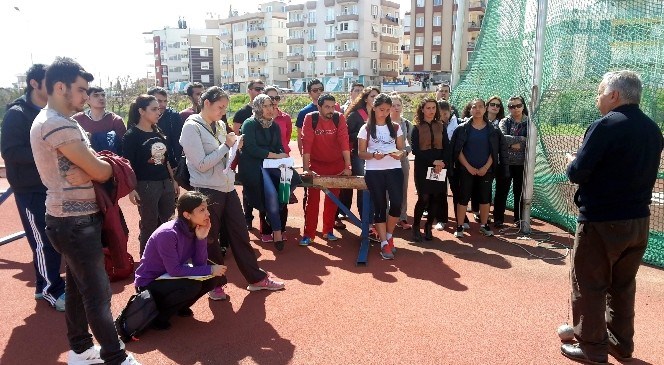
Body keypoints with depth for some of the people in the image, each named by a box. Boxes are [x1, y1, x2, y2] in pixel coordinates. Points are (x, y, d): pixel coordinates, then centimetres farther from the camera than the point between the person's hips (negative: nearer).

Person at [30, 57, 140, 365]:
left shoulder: (45, 120, 13)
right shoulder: (60, 125, -21)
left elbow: (88, 165, 8)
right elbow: (101, 172, -21)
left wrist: (86, 171, -14)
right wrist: (103, 168, 1)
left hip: (69, 218, 10)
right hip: (76, 222, -10)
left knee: (77, 286, 19)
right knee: (98, 293, -2)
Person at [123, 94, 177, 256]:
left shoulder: (159, 132, 11)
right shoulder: (132, 135, -8)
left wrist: (173, 180, 16)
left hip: (165, 183, 6)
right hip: (146, 186, -6)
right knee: (149, 226, 5)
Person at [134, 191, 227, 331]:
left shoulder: (194, 229, -8)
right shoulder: (168, 234, -30)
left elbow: (200, 264, -10)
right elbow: (175, 270, -29)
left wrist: (201, 237, -23)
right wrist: (210, 270, -25)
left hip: (169, 277, 7)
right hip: (149, 284, -7)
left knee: (209, 280, -9)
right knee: (193, 286, -29)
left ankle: (179, 307, 12)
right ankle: (158, 315, -6)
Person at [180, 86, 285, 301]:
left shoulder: (219, 125, 9)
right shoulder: (191, 127, -11)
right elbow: (201, 164, -18)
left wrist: (233, 147, -1)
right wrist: (226, 146, -13)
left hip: (227, 187, 7)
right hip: (207, 191, -7)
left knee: (240, 234, 13)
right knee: (210, 239, 8)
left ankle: (256, 278, 24)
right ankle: (215, 284, 25)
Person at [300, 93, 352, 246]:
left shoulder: (339, 118, -11)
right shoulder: (310, 118, -15)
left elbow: (344, 141, -17)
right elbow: (306, 143, -20)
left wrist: (347, 167, -22)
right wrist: (306, 169, -26)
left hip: (336, 164, 2)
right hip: (316, 163, -2)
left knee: (333, 198, 10)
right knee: (312, 198, -2)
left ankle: (328, 231, 23)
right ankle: (308, 234, 5)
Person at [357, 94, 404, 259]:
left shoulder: (395, 127, 10)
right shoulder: (366, 129, 2)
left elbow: (401, 149, 12)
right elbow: (361, 153, 2)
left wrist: (399, 154, -12)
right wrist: (373, 155, -19)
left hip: (394, 170, 2)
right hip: (374, 172, -2)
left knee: (396, 204, -9)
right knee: (380, 207, 2)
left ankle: (389, 236, 17)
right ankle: (384, 244, 9)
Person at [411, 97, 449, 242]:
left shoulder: (441, 126, 11)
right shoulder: (417, 128, 1)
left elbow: (447, 147, 6)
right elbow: (416, 150, -7)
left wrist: (442, 162, -12)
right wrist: (433, 161, -16)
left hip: (440, 167, 3)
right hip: (423, 168, -3)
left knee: (436, 198, 1)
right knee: (424, 198, -10)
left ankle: (428, 227, 17)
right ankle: (416, 227, 8)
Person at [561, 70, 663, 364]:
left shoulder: (606, 125, -16)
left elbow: (578, 173, -19)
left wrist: (572, 163, 3)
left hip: (601, 222, -8)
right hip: (639, 221, 8)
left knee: (588, 286, 5)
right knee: (623, 286, 19)